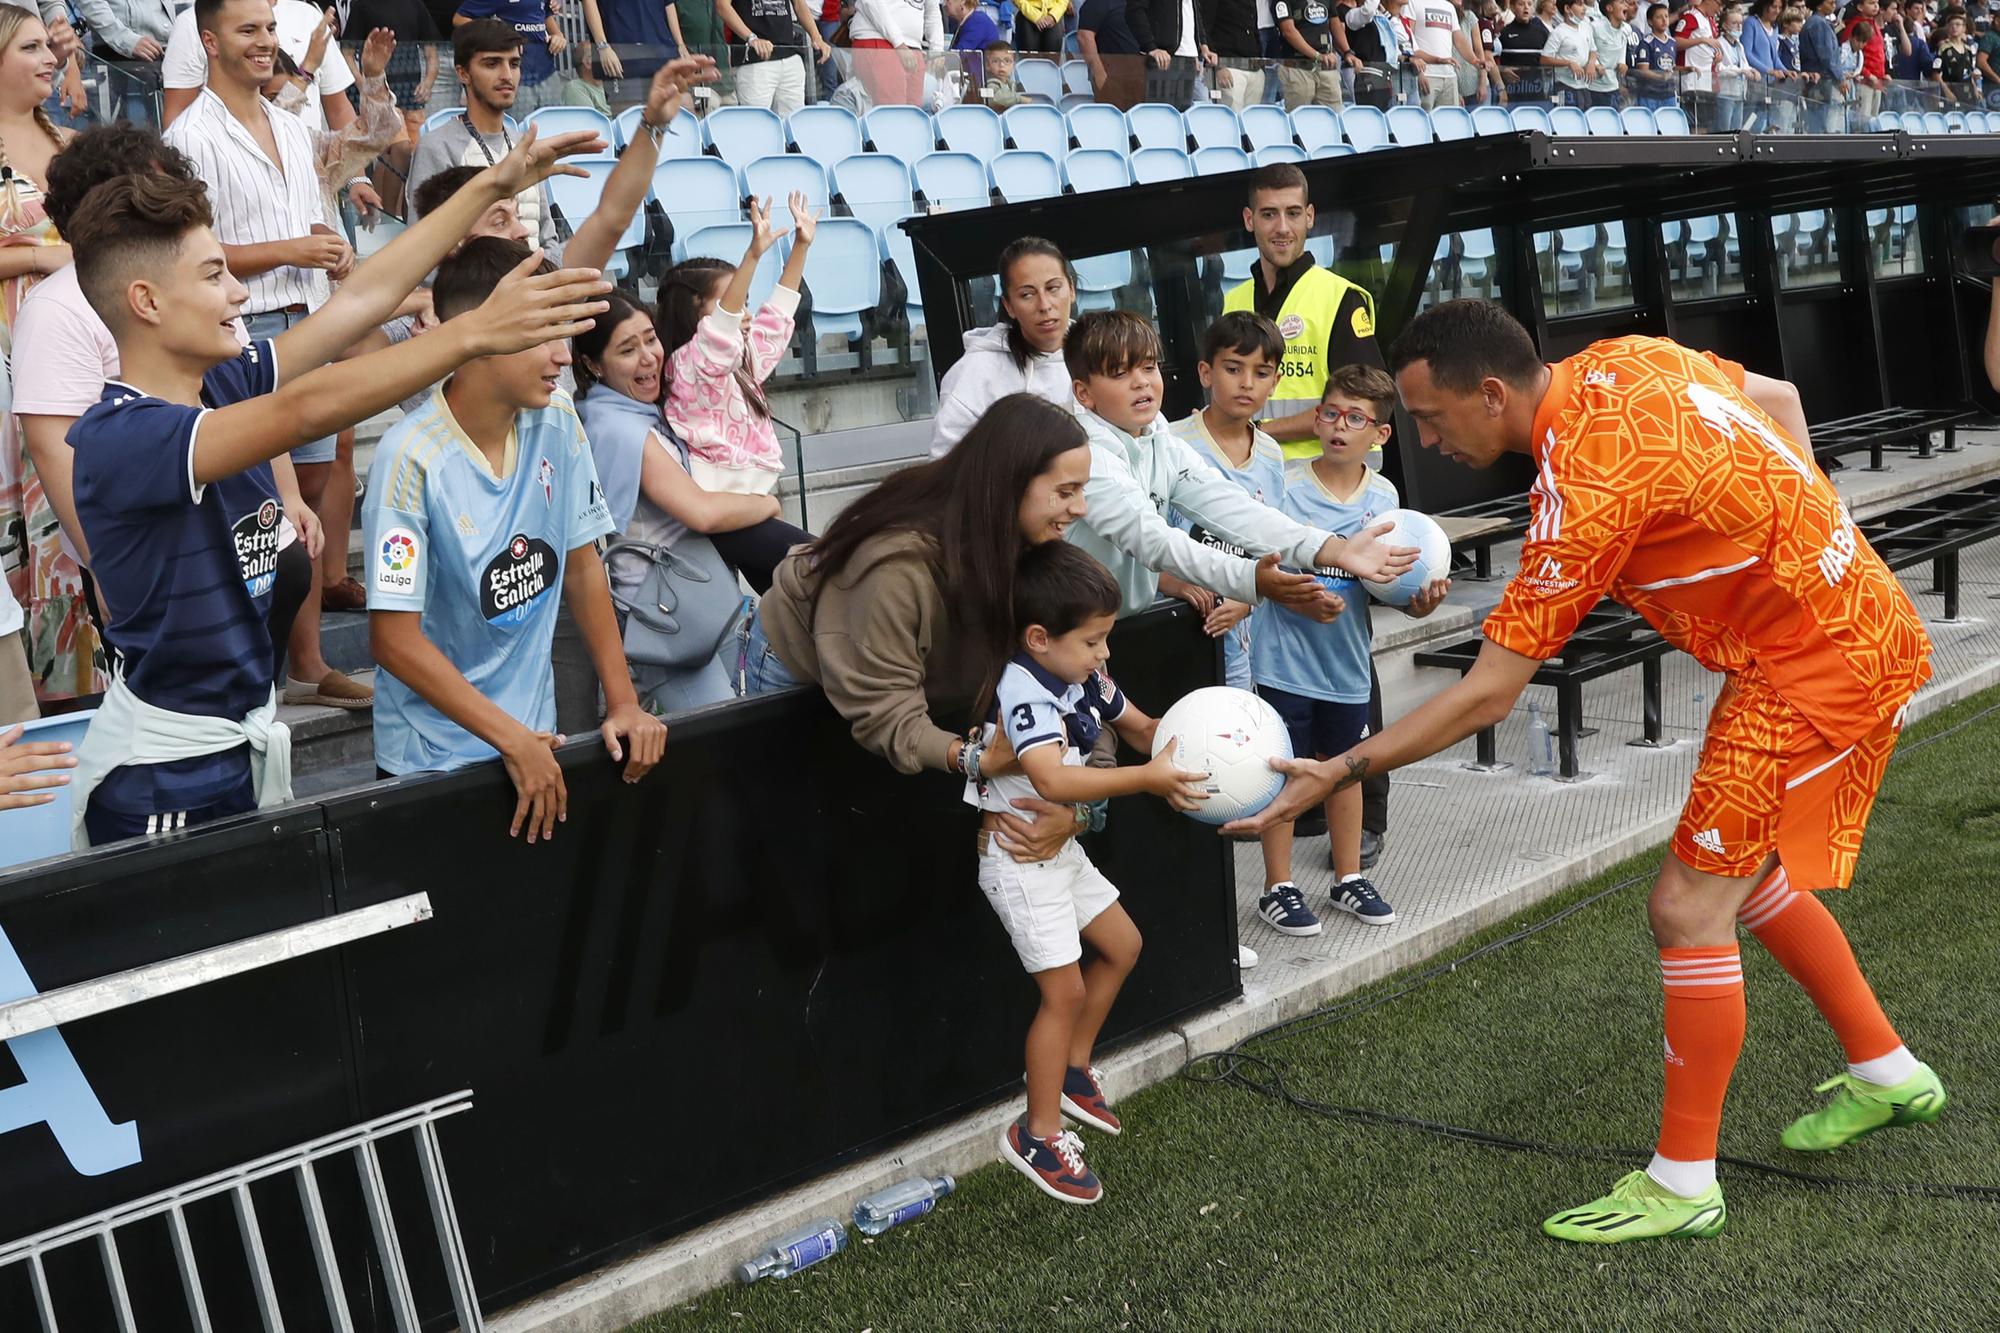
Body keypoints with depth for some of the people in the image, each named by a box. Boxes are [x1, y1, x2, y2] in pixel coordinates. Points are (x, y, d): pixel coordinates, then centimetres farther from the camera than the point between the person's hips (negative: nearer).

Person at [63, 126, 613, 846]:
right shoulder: (113, 438, -23)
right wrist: (475, 332, -42)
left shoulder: (219, 385, 0)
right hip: (164, 772, -8)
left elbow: (363, 297, 1)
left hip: (251, 736, 8)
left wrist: (494, 184, 1)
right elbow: (304, 409, -37)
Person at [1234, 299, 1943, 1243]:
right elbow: (1778, 396, 14)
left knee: (1689, 908, -6)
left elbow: (1486, 697, -25)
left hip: (1817, 664, -10)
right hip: (1857, 617, 10)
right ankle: (1885, 1073, 38)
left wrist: (1338, 772, -19)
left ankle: (1682, 1185, 6)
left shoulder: (1584, 490, -28)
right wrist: (1787, 534, 13)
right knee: (1746, 873, 22)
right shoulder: (1622, 361, -3)